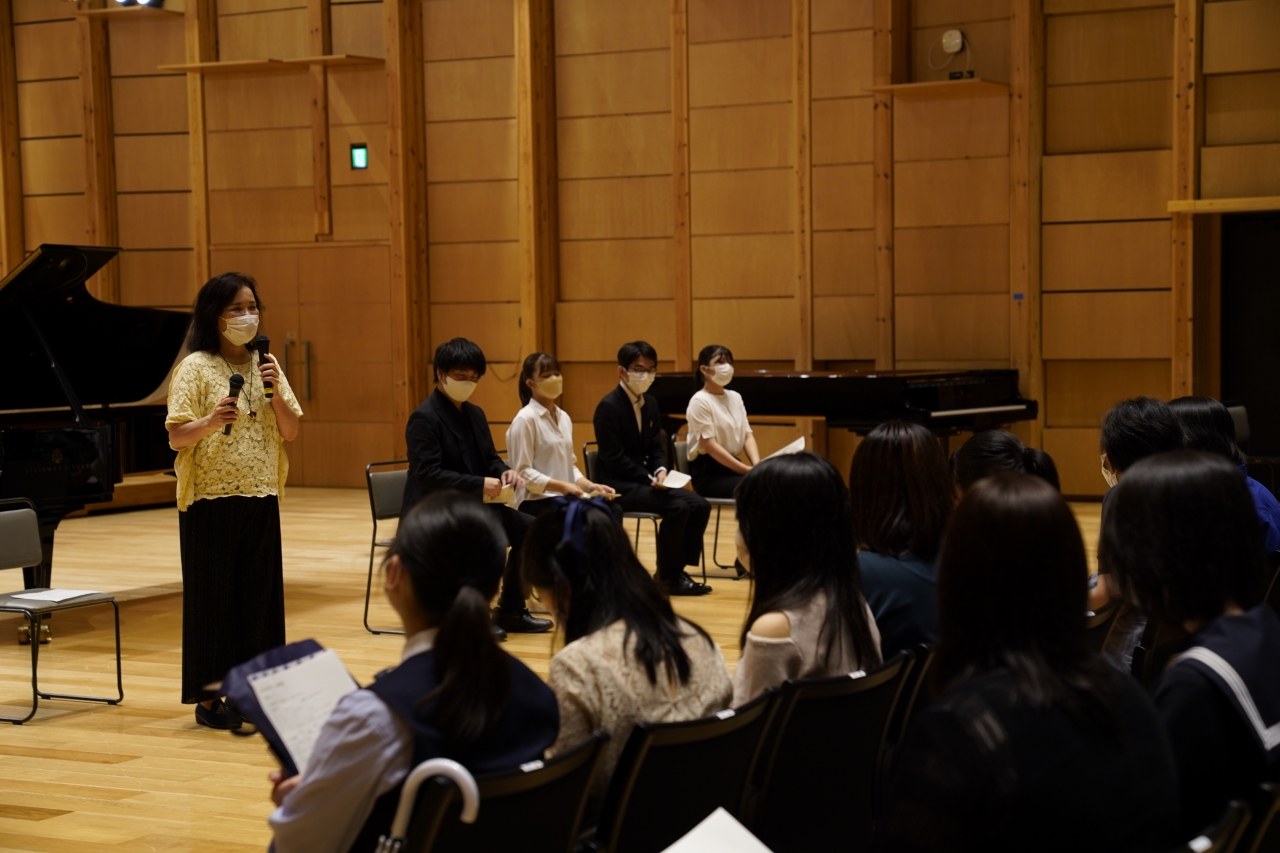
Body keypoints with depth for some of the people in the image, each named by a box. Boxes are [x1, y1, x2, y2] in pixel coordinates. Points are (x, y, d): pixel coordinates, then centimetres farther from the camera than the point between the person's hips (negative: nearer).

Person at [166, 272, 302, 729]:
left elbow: (291, 431, 6)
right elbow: (177, 437, -12)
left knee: (260, 594, 6)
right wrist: (210, 422, -30)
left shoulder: (266, 365, 9)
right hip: (211, 499, -5)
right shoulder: (196, 367, -5)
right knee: (212, 595, 0)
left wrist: (274, 393, -11)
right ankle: (208, 698, 9)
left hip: (261, 498, 5)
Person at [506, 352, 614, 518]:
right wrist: (561, 487, -22)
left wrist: (588, 485, 0)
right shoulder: (525, 419, -8)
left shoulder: (564, 418, 16)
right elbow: (523, 472, -12)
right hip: (536, 503, -7)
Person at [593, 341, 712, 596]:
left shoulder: (650, 403, 11)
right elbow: (613, 458, -19)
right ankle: (669, 576, -12)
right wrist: (649, 478, -21)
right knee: (677, 507, -26)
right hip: (619, 485, -8)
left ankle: (677, 569, -1)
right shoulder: (609, 407, -15)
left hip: (644, 478, 8)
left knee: (699, 505, -8)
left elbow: (656, 449, 13)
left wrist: (661, 471, -9)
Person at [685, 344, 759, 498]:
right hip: (708, 472, -7)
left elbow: (747, 435, 10)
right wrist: (748, 470, -21)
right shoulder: (700, 401, -9)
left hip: (733, 467, 7)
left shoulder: (735, 397, 14)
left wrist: (757, 466, -11)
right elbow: (710, 445, -16)